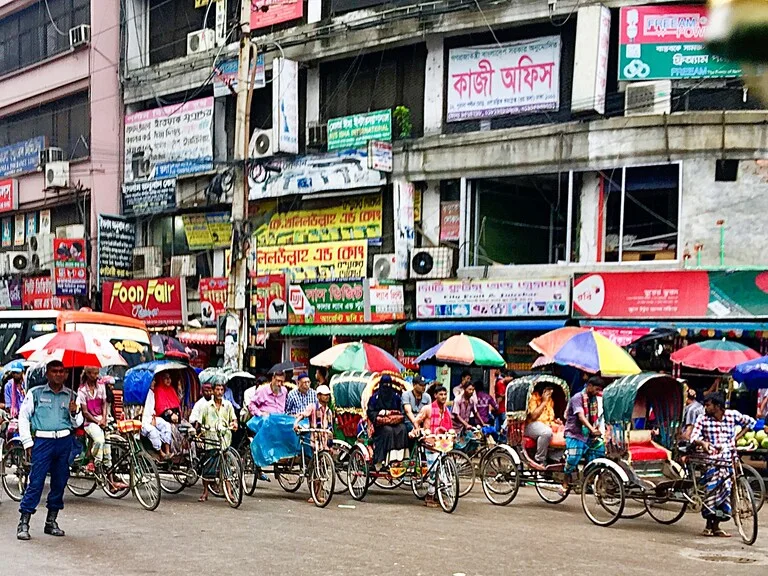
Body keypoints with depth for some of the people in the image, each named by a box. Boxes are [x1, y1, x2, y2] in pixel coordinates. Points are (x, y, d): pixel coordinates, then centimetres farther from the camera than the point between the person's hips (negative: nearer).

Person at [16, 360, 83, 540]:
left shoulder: (71, 396, 13)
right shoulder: (35, 393, 5)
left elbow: (77, 424, 16)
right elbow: (23, 417, 4)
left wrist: (74, 413, -6)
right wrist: (27, 442, -2)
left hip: (64, 442, 4)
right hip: (42, 441, -4)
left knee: (60, 482, 7)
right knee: (36, 482, -9)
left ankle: (51, 522, 18)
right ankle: (23, 523, -5)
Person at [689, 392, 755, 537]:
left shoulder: (732, 415, 1)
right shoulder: (702, 419, -1)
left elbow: (750, 422, 16)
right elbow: (693, 438, -6)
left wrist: (737, 438, 6)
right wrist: (702, 443, -29)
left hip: (729, 460, 2)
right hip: (712, 460, -2)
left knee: (725, 491, 1)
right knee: (713, 490, -12)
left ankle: (716, 526, 13)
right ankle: (709, 525, 2)